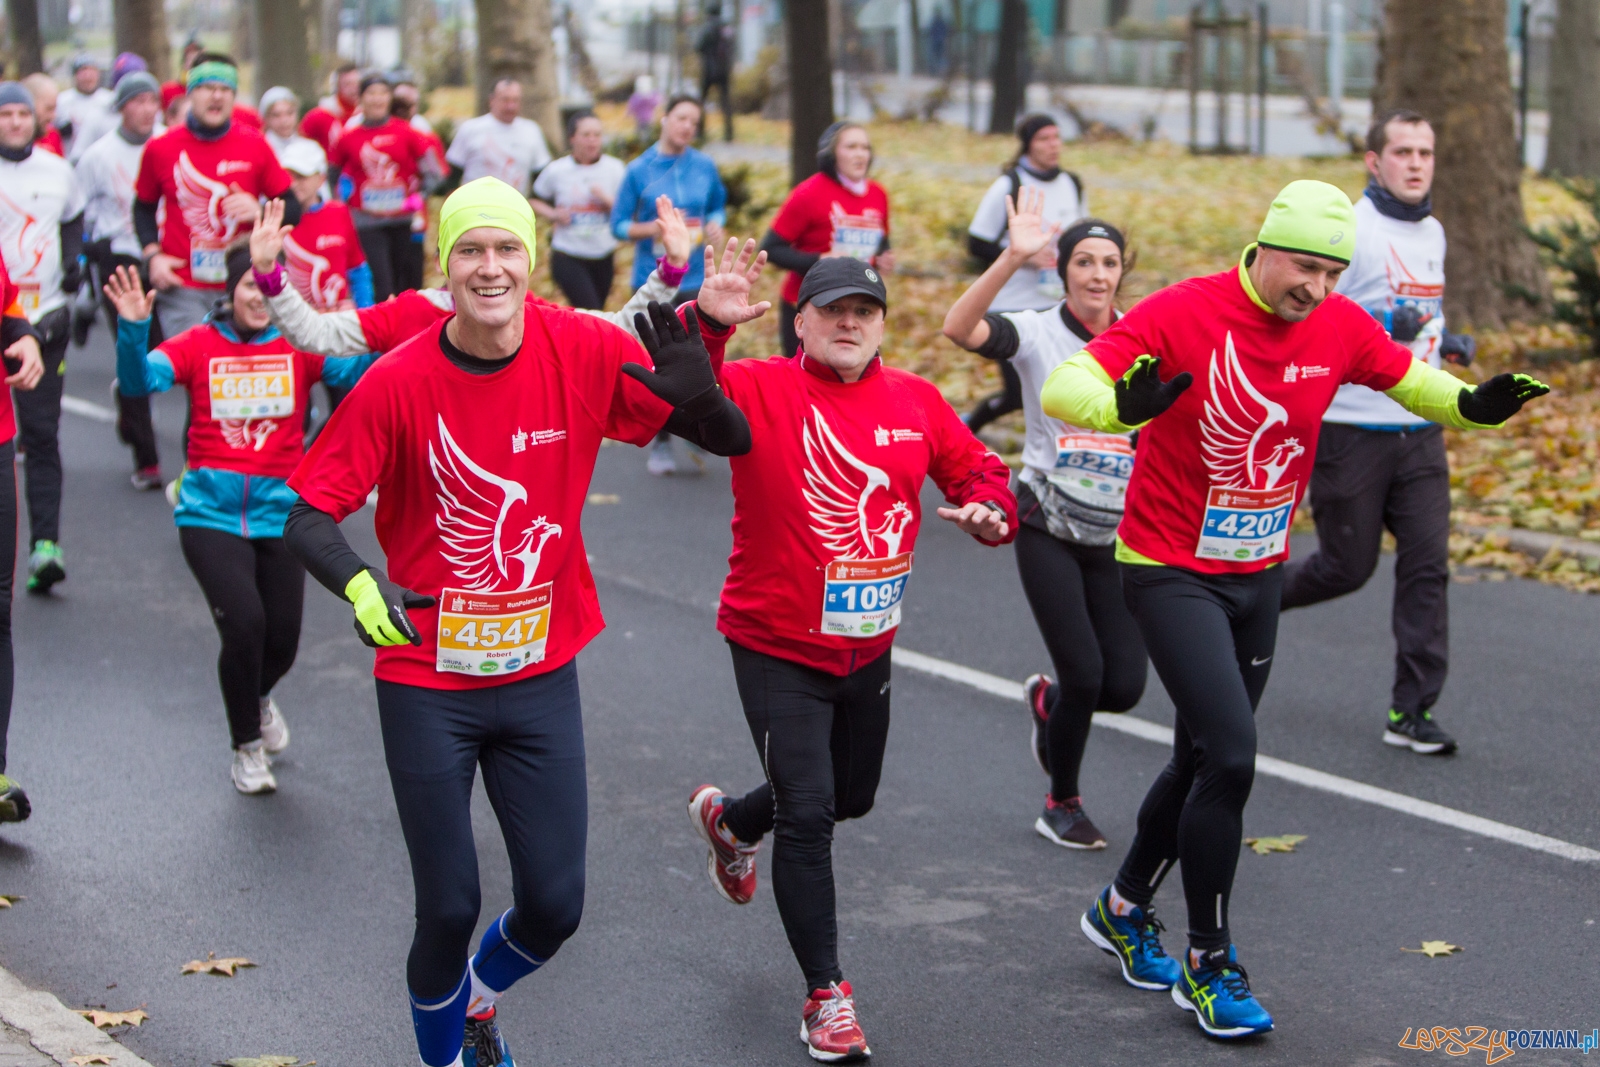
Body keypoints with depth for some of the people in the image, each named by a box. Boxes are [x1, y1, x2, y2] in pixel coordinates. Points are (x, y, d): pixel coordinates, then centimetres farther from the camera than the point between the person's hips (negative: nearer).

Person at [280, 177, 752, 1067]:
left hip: (543, 676, 2)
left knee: (555, 906, 5)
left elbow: (734, 441, -6)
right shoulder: (398, 383, -14)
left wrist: (696, 391, -29)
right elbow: (311, 515, -13)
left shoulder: (587, 352, -10)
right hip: (427, 683, -2)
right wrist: (360, 586, -34)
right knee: (450, 906, 4)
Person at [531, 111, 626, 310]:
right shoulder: (556, 171, -3)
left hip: (604, 255, 3)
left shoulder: (614, 168, 0)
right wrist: (553, 214, -9)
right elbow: (535, 201, 10)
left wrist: (607, 200, -19)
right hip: (568, 257, -3)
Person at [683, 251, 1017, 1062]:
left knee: (852, 797, 23)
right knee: (808, 816, -6)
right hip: (777, 648, -6)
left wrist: (987, 508, -12)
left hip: (868, 648, 6)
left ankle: (729, 822, 54)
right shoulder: (761, 392, -14)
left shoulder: (915, 401, 0)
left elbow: (976, 468, 10)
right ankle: (826, 996, 8)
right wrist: (708, 323, -47)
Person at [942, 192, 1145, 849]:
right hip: (1048, 529, -3)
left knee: (1124, 687, -1)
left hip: (1117, 536, 3)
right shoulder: (1036, 334, -8)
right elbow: (959, 327, -27)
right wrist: (1013, 259, -37)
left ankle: (1047, 702, 35)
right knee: (1084, 674, -9)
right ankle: (1062, 806, 16)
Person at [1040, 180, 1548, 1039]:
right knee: (1229, 756, -15)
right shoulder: (1182, 315, -19)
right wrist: (1124, 405, -47)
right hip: (1170, 572, -6)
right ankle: (1208, 964, 0)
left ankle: (1123, 910, 40)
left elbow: (1411, 380, 13)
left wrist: (1473, 406, -9)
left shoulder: (1339, 327, -4)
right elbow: (1062, 389, -25)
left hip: (1258, 575, 6)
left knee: (1204, 760, 17)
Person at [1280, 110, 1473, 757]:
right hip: (1350, 430, -6)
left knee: (1427, 564, -2)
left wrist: (1445, 344, 8)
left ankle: (1412, 710, 2)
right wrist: (1382, 327, -26)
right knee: (1347, 565, 3)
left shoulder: (1433, 233, 13)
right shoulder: (1346, 230, -11)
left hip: (1419, 431, 6)